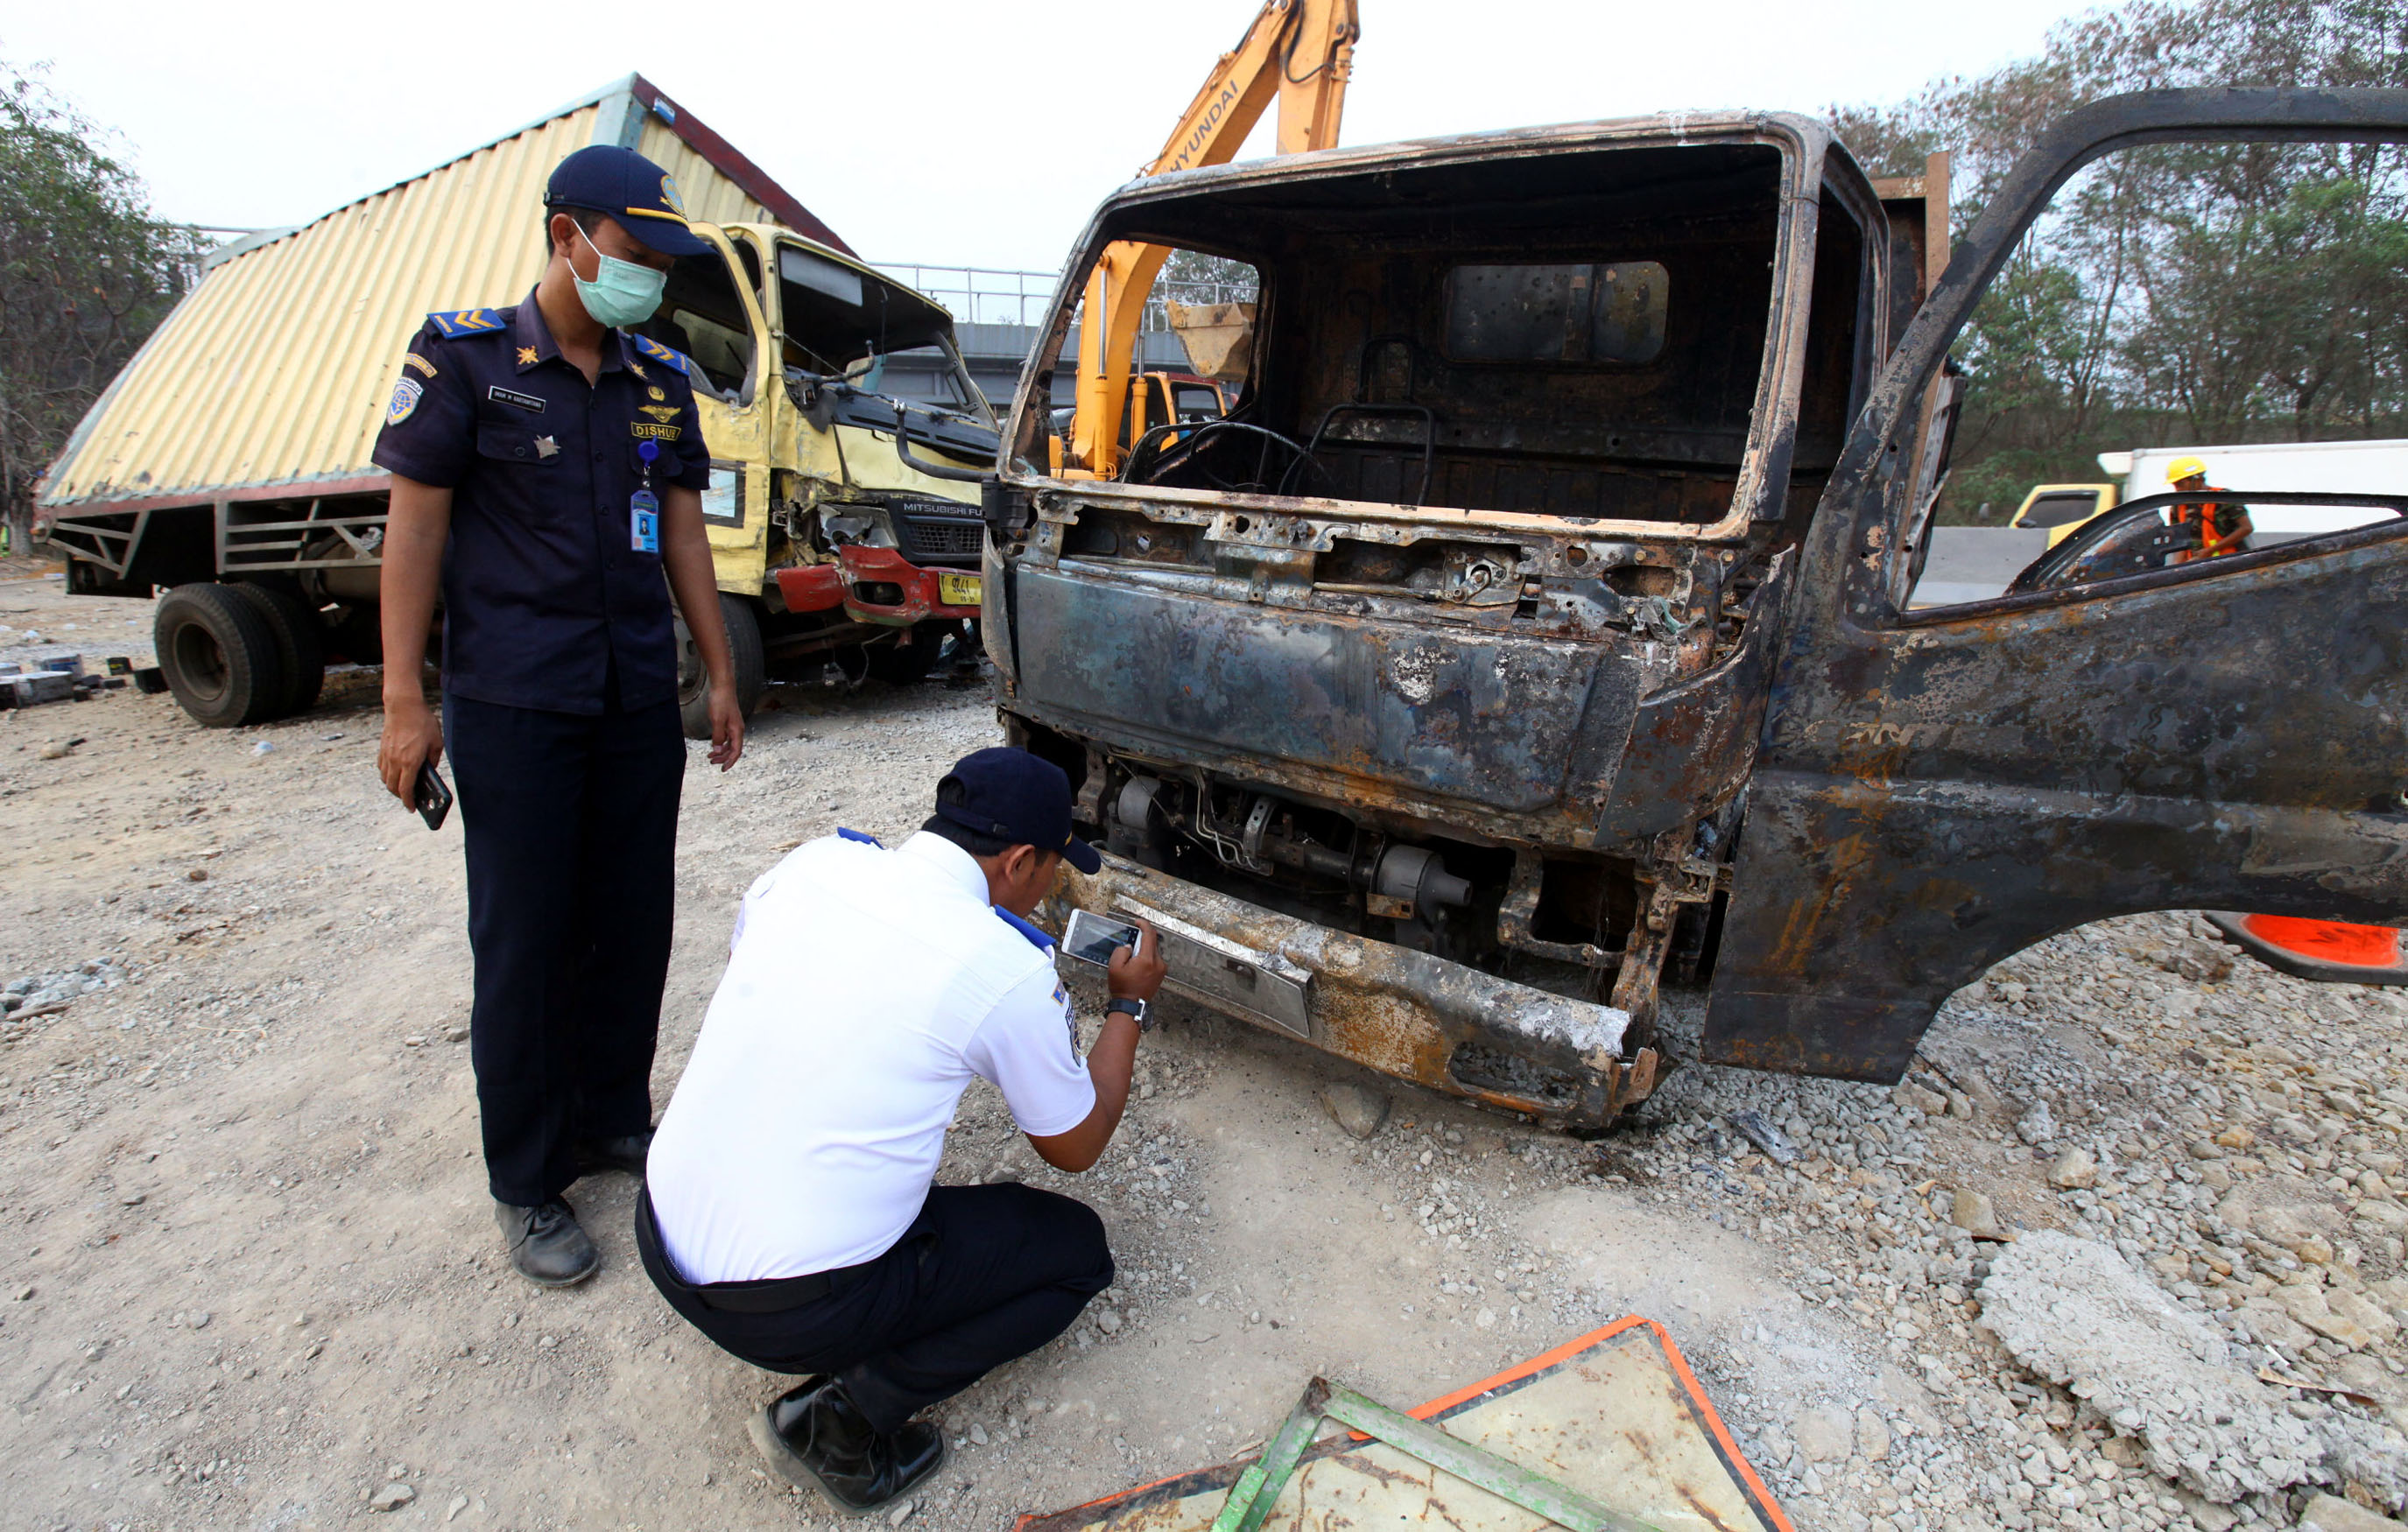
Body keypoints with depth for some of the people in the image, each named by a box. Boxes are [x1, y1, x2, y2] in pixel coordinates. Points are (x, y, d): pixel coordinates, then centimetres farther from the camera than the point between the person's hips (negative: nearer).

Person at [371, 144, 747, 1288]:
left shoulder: (660, 378, 10)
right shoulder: (464, 357, -3)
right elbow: (415, 524, -5)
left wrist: (720, 674, 10)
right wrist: (405, 703, -9)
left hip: (639, 701, 5)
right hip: (513, 706, -4)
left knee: (631, 923, 10)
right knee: (523, 939, 2)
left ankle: (612, 1119, 28)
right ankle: (526, 1185, 16)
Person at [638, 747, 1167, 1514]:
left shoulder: (813, 861, -1)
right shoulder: (1009, 968, -16)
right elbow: (1077, 1147, 1)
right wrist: (1130, 1005, 14)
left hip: (659, 1241, 7)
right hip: (786, 1311, -6)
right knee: (1078, 1248, 11)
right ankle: (846, 1417, 1)